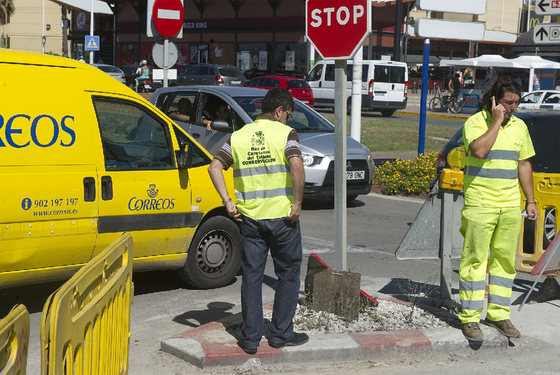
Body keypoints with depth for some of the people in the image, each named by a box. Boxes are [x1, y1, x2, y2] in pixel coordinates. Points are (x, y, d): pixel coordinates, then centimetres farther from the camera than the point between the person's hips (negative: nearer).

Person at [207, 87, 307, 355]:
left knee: (251, 275, 11)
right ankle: (281, 333, 16)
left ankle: (250, 337, 13)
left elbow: (214, 167, 1)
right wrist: (297, 203, -15)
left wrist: (228, 202, 1)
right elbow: (296, 165, -22)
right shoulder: (285, 133, -5)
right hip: (282, 215, -3)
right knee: (288, 274, 11)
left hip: (249, 216, 4)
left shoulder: (239, 136, 9)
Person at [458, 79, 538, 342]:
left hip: (510, 205, 5)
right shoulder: (475, 122, -5)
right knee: (475, 259, -3)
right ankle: (470, 318, 3)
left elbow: (524, 164, 17)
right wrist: (497, 121, -17)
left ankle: (498, 314, 18)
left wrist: (530, 200, 14)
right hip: (479, 204, -5)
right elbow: (479, 150, -24)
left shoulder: (519, 126, 12)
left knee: (505, 260, 8)